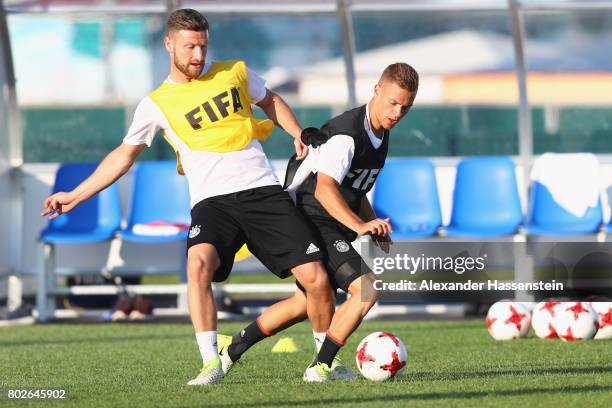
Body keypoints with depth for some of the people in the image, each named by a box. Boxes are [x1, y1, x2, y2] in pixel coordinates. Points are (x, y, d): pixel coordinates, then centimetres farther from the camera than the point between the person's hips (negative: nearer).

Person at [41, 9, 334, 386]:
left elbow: (270, 101, 29)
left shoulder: (235, 72, 11)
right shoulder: (157, 104, 8)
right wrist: (76, 195, 15)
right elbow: (124, 155, 18)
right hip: (212, 201, -1)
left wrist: (300, 135, 12)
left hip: (263, 192, 1)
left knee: (316, 279, -9)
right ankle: (211, 362, -28)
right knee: (198, 264, -33)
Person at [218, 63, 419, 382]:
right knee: (367, 288, -21)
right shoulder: (347, 132, -22)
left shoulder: (380, 135, 10)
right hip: (312, 221, -10)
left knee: (307, 302, 23)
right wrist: (360, 225, -46)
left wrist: (375, 228, 15)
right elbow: (324, 189, -35)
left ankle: (230, 352, 35)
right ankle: (322, 367, -11)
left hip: (334, 226, 10)